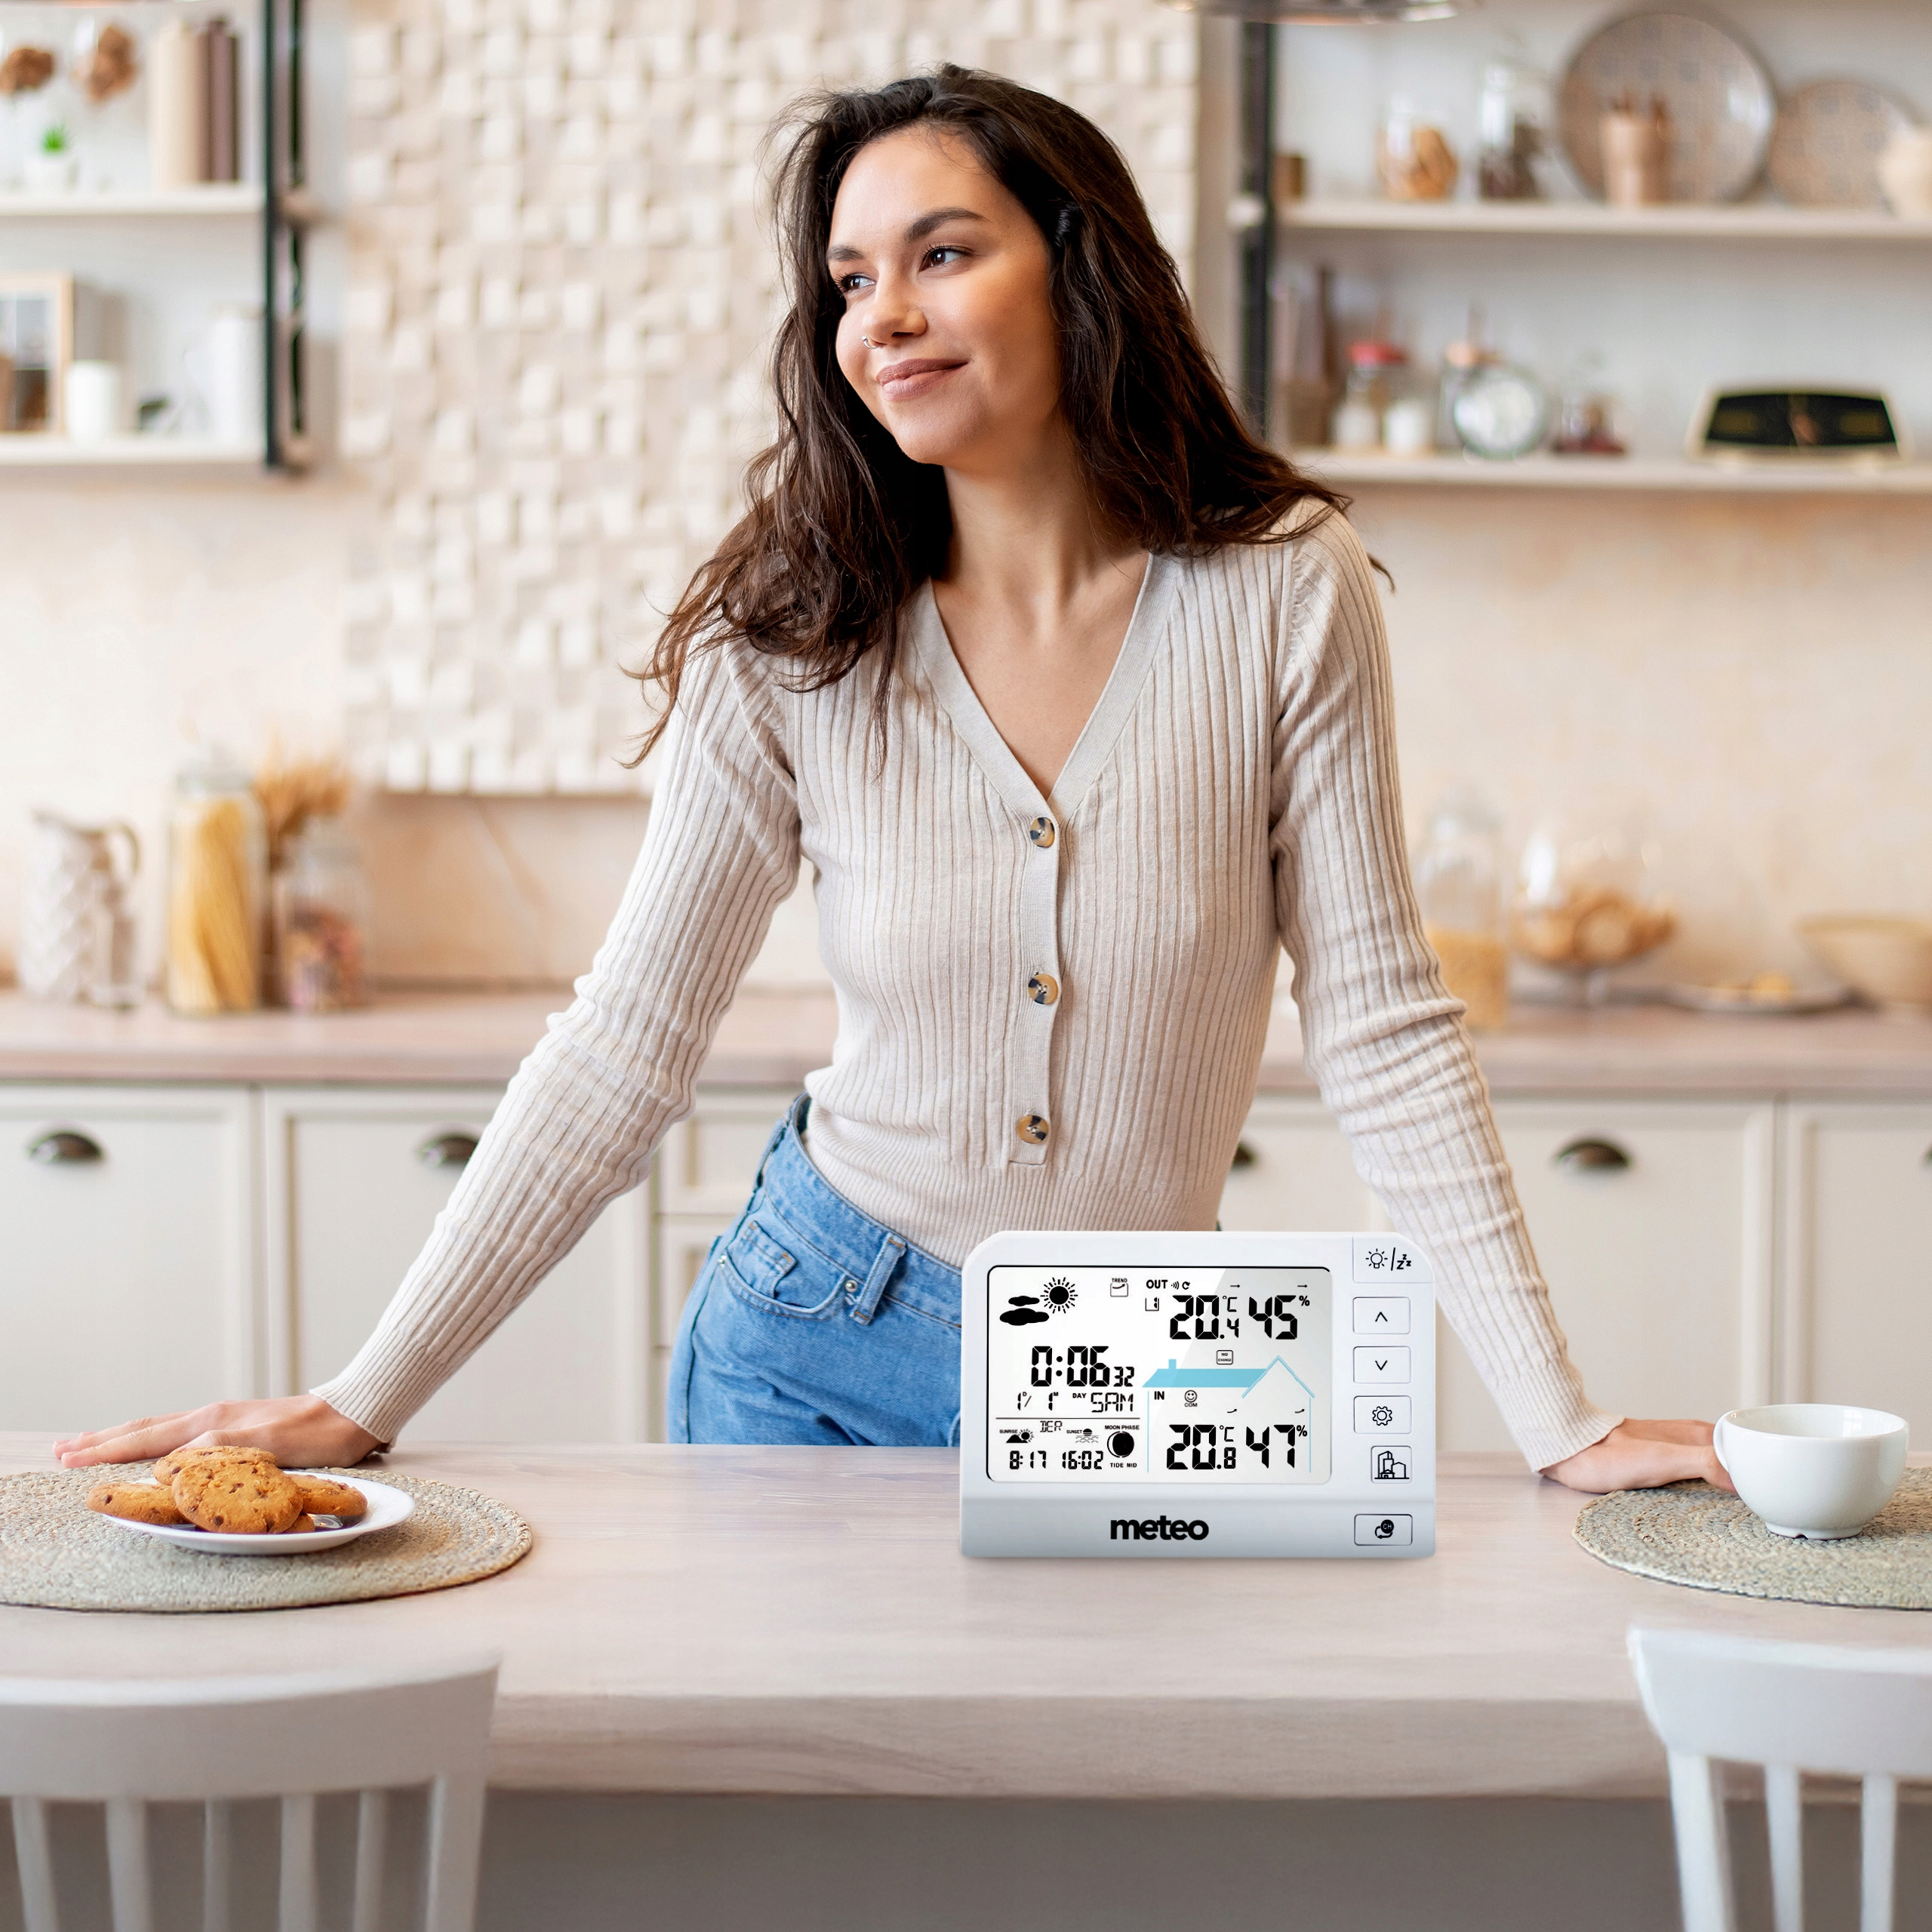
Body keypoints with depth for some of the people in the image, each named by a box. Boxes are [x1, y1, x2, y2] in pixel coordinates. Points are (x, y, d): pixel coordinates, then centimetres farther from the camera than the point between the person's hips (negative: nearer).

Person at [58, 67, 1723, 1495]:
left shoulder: (1282, 597, -11)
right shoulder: (793, 649, -8)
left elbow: (1380, 1026, -9)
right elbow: (622, 1055, -6)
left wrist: (1564, 1423, -13)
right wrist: (367, 1402, -10)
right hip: (817, 1349, 1)